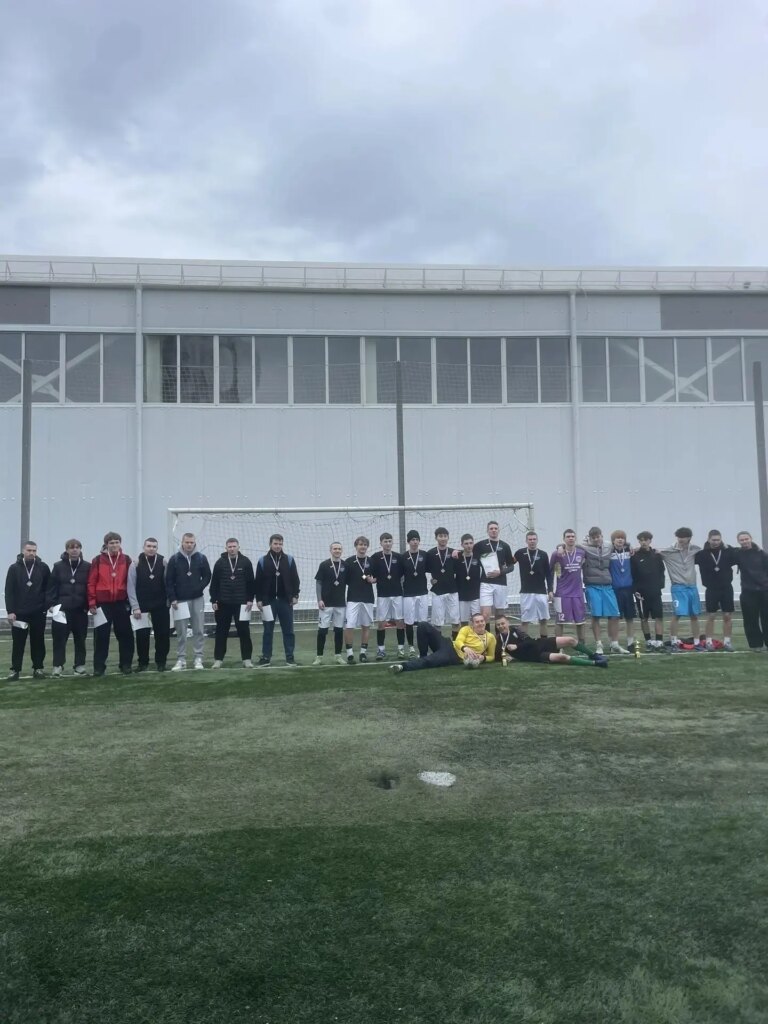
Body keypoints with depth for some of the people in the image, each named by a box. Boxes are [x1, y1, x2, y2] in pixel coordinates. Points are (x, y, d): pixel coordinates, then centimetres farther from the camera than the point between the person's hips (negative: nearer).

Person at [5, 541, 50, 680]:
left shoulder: (43, 568, 1)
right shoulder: (14, 568, 1)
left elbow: (49, 588, 6)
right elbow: (9, 591, -2)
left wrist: (48, 605, -3)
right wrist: (10, 611, -8)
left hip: (38, 612, 0)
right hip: (19, 612, 0)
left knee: (38, 642, 6)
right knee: (18, 643, 4)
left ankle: (38, 668, 14)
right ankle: (15, 669, 12)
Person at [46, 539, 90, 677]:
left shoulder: (87, 567, 3)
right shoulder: (58, 566, 3)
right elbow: (52, 587, 2)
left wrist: (90, 604, -4)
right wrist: (51, 604, -6)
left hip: (80, 609, 0)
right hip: (62, 608, 0)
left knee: (80, 638, 7)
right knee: (59, 638, 0)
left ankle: (80, 665, 15)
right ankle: (58, 665, 9)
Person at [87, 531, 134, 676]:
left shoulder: (126, 559, 5)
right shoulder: (98, 560, 0)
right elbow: (91, 582, -1)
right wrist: (92, 602, -6)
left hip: (121, 603, 1)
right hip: (103, 603, -1)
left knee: (125, 634, 5)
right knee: (101, 635, 3)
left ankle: (126, 664, 15)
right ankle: (99, 666, 11)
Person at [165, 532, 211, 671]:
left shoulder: (201, 558, 1)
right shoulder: (174, 559, -2)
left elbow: (207, 576, 6)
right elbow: (169, 581, -1)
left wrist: (200, 587, -10)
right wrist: (172, 599, -7)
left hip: (197, 599, 1)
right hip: (180, 600, -1)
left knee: (199, 630, 1)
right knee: (181, 632, 3)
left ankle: (198, 658, 8)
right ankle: (181, 659, 10)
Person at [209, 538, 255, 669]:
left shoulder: (246, 562, 0)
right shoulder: (220, 562, 1)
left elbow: (251, 582, 2)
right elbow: (214, 583, 3)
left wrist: (250, 599, -3)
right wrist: (213, 600, -1)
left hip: (241, 603, -1)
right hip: (223, 603, 1)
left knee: (244, 631, 1)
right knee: (221, 632, 6)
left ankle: (246, 658, 9)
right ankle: (218, 659, 13)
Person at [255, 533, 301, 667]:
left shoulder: (289, 559, 3)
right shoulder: (262, 561, 2)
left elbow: (295, 579, 5)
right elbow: (258, 582, 3)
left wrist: (295, 595, -3)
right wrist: (258, 599, -2)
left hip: (286, 600, 0)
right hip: (268, 601, 0)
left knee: (288, 630, 4)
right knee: (268, 630, 5)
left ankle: (290, 657, 10)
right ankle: (266, 657, 11)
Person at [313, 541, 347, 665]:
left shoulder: (345, 565, 4)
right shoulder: (324, 565, -3)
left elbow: (348, 582, 11)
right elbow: (318, 583, -2)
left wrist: (348, 599, 6)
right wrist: (319, 599, -10)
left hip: (341, 603, 3)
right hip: (326, 603, -3)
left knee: (339, 629, 6)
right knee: (322, 630, -2)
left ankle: (338, 655, 14)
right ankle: (319, 656, 5)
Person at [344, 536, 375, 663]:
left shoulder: (371, 561, 7)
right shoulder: (349, 561, -1)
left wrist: (373, 580, -5)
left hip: (368, 599, 3)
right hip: (353, 599, -3)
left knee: (365, 626, 9)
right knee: (349, 626, -10)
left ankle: (363, 652, 19)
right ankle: (350, 653, 0)